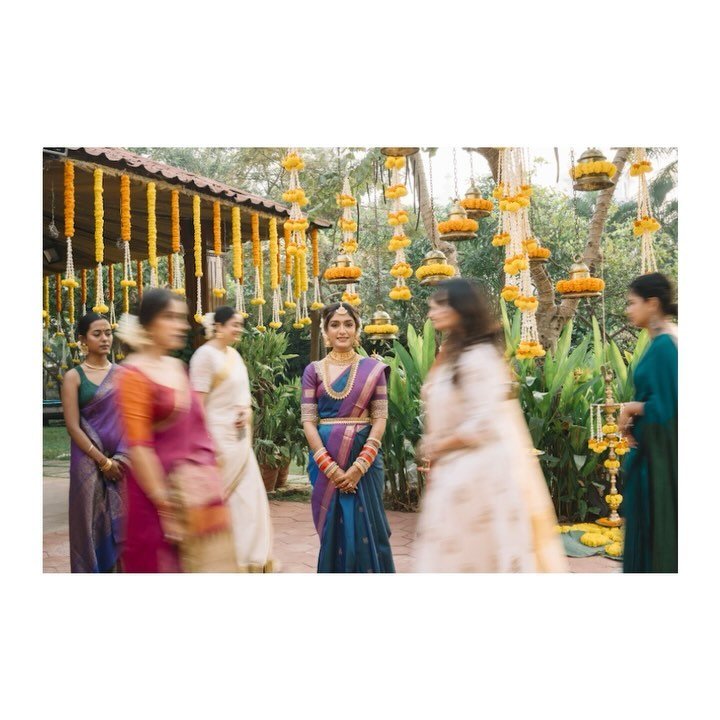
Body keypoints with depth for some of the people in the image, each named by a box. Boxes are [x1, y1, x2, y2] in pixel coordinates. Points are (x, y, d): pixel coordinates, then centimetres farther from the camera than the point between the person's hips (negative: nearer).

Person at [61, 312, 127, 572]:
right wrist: (103, 461, -12)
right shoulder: (74, 377, -2)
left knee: (121, 523, 6)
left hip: (122, 461, 3)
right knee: (93, 524, 3)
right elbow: (73, 427, -8)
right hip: (90, 463, -3)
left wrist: (122, 458, -4)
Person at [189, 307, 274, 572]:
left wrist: (247, 410, -1)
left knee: (249, 497, 10)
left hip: (240, 438, 8)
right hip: (220, 437, -8)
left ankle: (249, 558, 21)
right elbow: (197, 403, -17)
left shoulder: (234, 354, 11)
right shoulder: (205, 355, -14)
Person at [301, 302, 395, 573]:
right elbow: (308, 421, -2)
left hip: (364, 458, 0)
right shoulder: (314, 371, 4)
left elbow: (380, 419, -3)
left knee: (366, 529, 3)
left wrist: (359, 466, -13)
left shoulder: (373, 369, 3)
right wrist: (330, 467, -13)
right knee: (333, 529, 7)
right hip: (325, 459, 1)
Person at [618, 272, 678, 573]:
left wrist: (630, 408, -8)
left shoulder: (663, 345, -20)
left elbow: (666, 406, -23)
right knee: (647, 523, 16)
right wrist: (634, 417, 3)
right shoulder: (667, 340, 9)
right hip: (656, 450, 9)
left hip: (658, 456, -9)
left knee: (656, 524, 3)